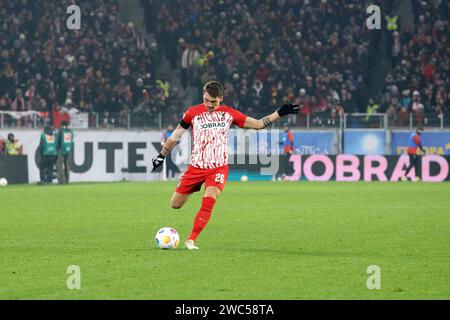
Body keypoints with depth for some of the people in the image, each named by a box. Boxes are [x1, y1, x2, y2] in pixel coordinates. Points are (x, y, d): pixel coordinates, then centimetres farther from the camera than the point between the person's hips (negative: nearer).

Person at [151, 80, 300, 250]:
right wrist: (162, 155, 11)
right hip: (196, 167, 1)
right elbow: (176, 134, 11)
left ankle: (191, 240, -15)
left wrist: (279, 113, -1)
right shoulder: (193, 113, -1)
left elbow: (258, 124, 7)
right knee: (175, 204, 3)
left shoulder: (229, 114, 1)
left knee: (208, 203, -23)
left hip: (218, 168, -1)